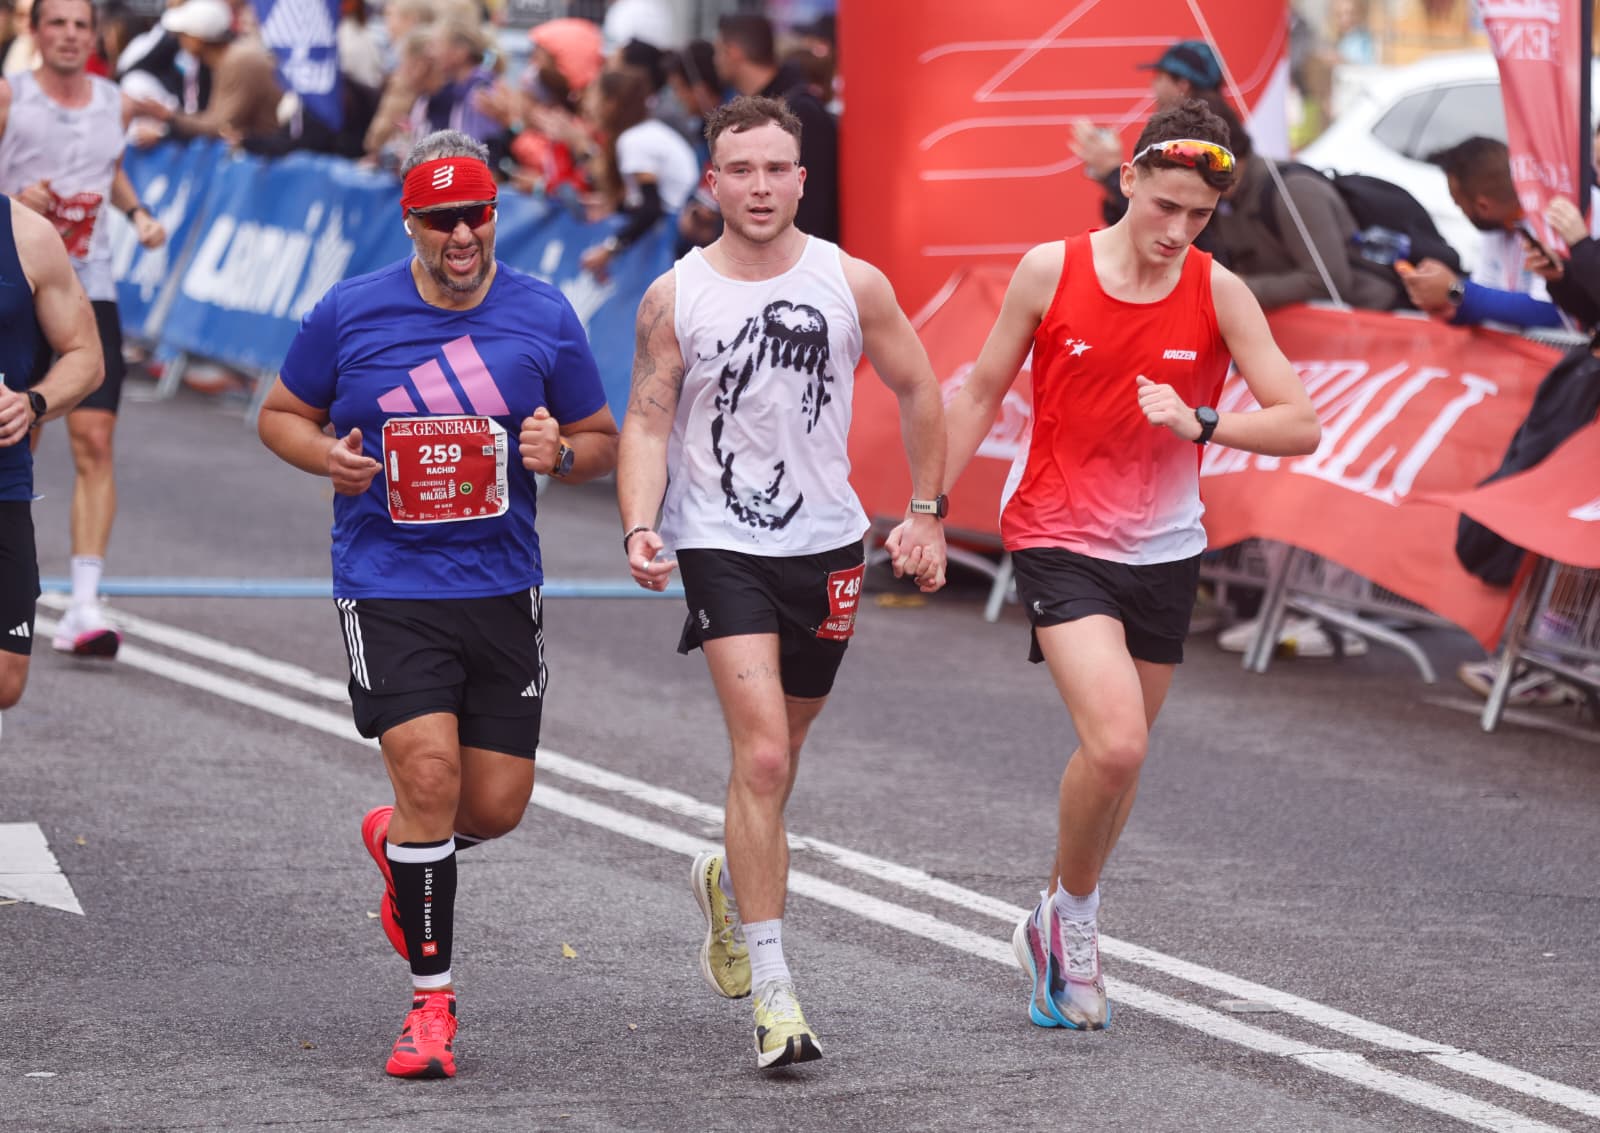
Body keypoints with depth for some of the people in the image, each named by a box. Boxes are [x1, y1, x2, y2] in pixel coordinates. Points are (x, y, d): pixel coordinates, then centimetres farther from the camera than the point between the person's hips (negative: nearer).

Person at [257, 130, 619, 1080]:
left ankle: (400, 842, 41)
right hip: (387, 587, -3)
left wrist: (559, 453, -11)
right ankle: (432, 998, -5)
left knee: (498, 804, 4)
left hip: (503, 588, 3)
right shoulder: (349, 314, -1)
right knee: (430, 770, -17)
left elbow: (603, 443, 12)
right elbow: (281, 415, 11)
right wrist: (329, 454, -11)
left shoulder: (544, 317, 3)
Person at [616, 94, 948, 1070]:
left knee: (777, 756, 15)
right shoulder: (675, 297, -4)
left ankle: (732, 881, 48)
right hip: (722, 543, -3)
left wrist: (928, 514, 9)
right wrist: (640, 528, -18)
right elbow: (648, 419, -2)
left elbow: (917, 390, 11)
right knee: (762, 753, -17)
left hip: (826, 544, 3)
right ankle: (772, 989, -16)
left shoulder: (852, 284, -1)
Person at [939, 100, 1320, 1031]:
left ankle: (1061, 931, 33)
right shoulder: (1051, 271, -7)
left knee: (1122, 755, 11)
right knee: (1116, 744, -20)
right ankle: (1072, 915, 4)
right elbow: (982, 391, 6)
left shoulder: (1218, 292, -6)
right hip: (1059, 540, -3)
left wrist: (1200, 424, -25)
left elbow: (1301, 424, -8)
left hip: (1165, 551, 3)